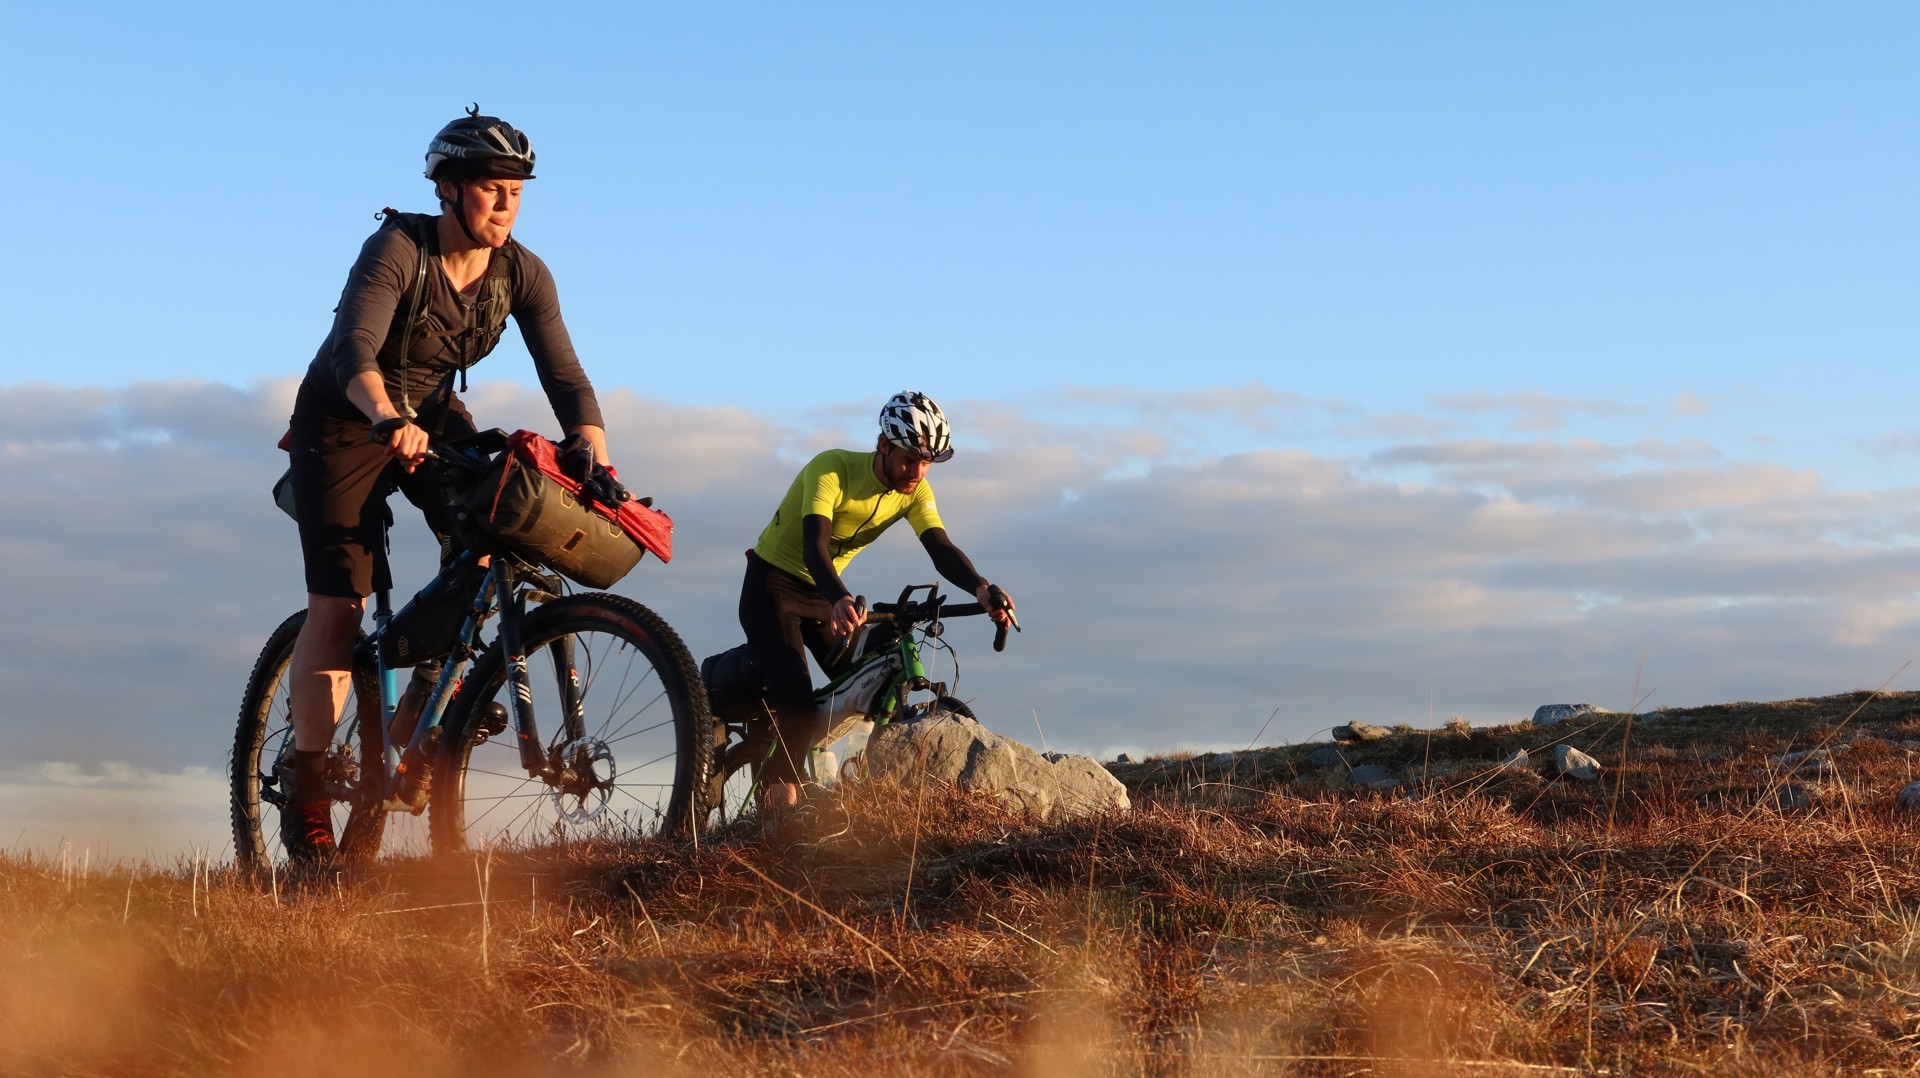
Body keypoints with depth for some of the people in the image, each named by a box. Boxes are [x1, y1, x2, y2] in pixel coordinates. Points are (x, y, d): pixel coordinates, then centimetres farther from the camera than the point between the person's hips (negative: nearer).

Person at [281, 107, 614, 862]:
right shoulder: (397, 249, -26)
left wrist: (600, 466, -32)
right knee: (338, 606, -14)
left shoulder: (521, 274, -12)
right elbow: (354, 351, -40)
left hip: (433, 417, 5)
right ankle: (306, 798, -10)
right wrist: (389, 420, -59)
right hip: (347, 424, -5)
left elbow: (565, 377, -17)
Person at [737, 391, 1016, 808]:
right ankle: (779, 801, -10)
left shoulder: (914, 489, -10)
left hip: (825, 592, 6)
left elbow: (940, 547, -23)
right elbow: (814, 547, -41)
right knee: (796, 701, -25)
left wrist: (980, 588, -45)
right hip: (774, 582, -6)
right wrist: (840, 600, -61)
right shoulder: (832, 469, -28)